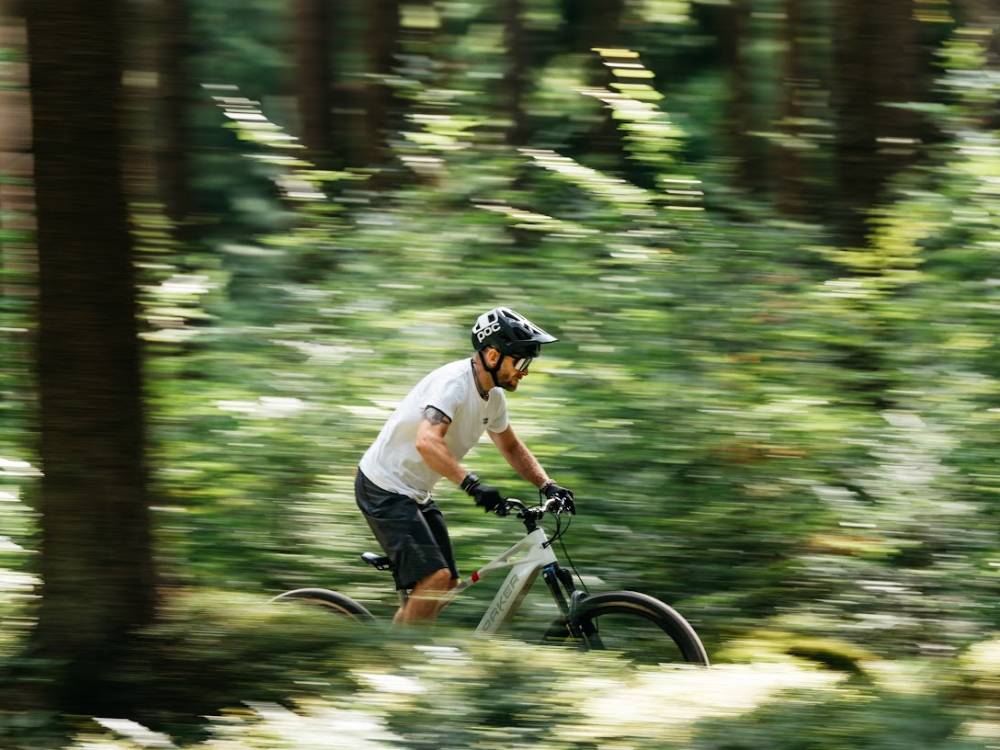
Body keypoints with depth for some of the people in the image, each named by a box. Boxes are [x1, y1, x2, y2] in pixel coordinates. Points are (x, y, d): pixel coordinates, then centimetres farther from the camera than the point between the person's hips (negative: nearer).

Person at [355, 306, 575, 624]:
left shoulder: (493, 395, 5)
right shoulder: (453, 382, -25)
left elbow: (511, 447, 20)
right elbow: (427, 442, -40)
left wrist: (548, 486, 5)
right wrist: (473, 484, -51)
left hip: (415, 492, 10)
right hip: (385, 488, -10)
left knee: (448, 585, 8)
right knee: (435, 577, -20)